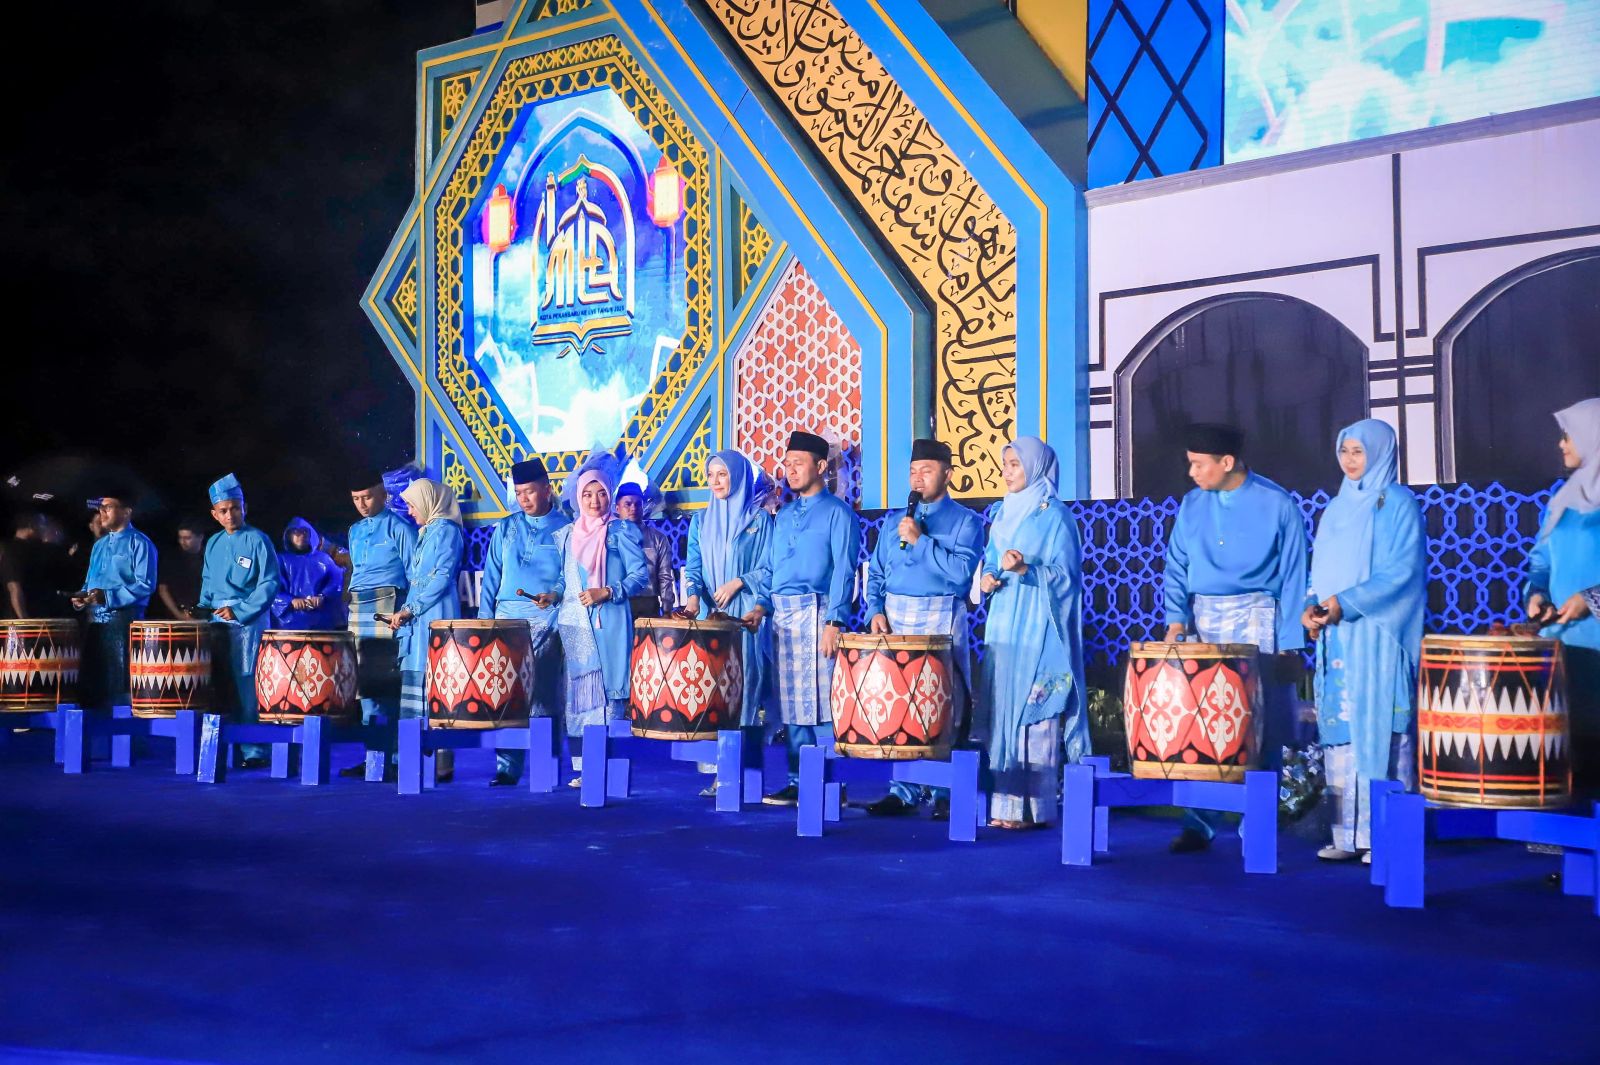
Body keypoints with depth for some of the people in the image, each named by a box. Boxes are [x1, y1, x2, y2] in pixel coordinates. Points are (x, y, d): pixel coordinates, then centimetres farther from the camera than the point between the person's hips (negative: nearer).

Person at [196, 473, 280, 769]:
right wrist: (203, 607, 6)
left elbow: (269, 583, -9)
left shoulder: (257, 540, -4)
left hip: (248, 621, -6)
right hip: (216, 623, 6)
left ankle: (253, 751, -8)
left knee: (245, 686, -9)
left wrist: (239, 611, -14)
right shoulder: (213, 543, 15)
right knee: (218, 684, 6)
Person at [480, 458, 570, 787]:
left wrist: (555, 595, -18)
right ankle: (507, 767, 3)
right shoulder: (506, 528, 15)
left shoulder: (565, 529, 5)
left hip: (547, 620, -3)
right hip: (507, 618, 3)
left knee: (544, 695, -5)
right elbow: (491, 577, 14)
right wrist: (484, 618, 5)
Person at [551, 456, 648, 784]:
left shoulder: (623, 531, 3)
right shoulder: (565, 534, 17)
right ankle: (583, 766, 6)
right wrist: (554, 594, 1)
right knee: (576, 690, 1)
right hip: (573, 622, 4)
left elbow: (640, 575, -2)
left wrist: (606, 592, -13)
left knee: (607, 689, -8)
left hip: (610, 623, -4)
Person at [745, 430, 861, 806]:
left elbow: (843, 570, -10)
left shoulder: (837, 512, -2)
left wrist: (834, 622, -18)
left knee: (820, 703, -7)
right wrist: (762, 605, 6)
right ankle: (798, 781, 14)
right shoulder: (783, 515, 19)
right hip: (781, 616, 7)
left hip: (816, 612, -7)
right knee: (791, 703, 8)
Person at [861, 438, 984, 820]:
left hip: (940, 621, -4)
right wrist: (876, 610, -1)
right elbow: (875, 573, 15)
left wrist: (920, 541, -13)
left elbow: (961, 571, -13)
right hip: (894, 619, 4)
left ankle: (943, 793, 3)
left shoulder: (965, 521, 2)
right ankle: (904, 790, 10)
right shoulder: (895, 522, 16)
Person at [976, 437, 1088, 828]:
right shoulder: (1003, 513, 15)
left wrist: (1024, 569, -26)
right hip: (1003, 626, 7)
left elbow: (1064, 574, -11)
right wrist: (988, 577, 0)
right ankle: (1006, 803, 11)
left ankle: (1035, 808, -3)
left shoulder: (1054, 515, -6)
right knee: (1002, 709, 6)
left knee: (1033, 710, -7)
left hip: (1037, 630, -7)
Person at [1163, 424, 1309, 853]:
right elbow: (1177, 567, 8)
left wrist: (1288, 645, -6)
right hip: (1202, 623, 4)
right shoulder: (1192, 505, 7)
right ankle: (1199, 824, 6)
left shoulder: (1277, 505, -4)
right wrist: (1176, 619, -7)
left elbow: (1292, 579, -3)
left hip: (1255, 622, -4)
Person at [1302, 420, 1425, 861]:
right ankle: (1350, 834, 6)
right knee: (1341, 730, 2)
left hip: (1379, 637, -6)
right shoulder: (1336, 508, 18)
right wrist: (1314, 605, -1)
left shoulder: (1398, 504, -2)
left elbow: (1401, 571, -11)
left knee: (1379, 727, -7)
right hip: (1337, 638, 6)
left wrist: (1345, 604, -18)